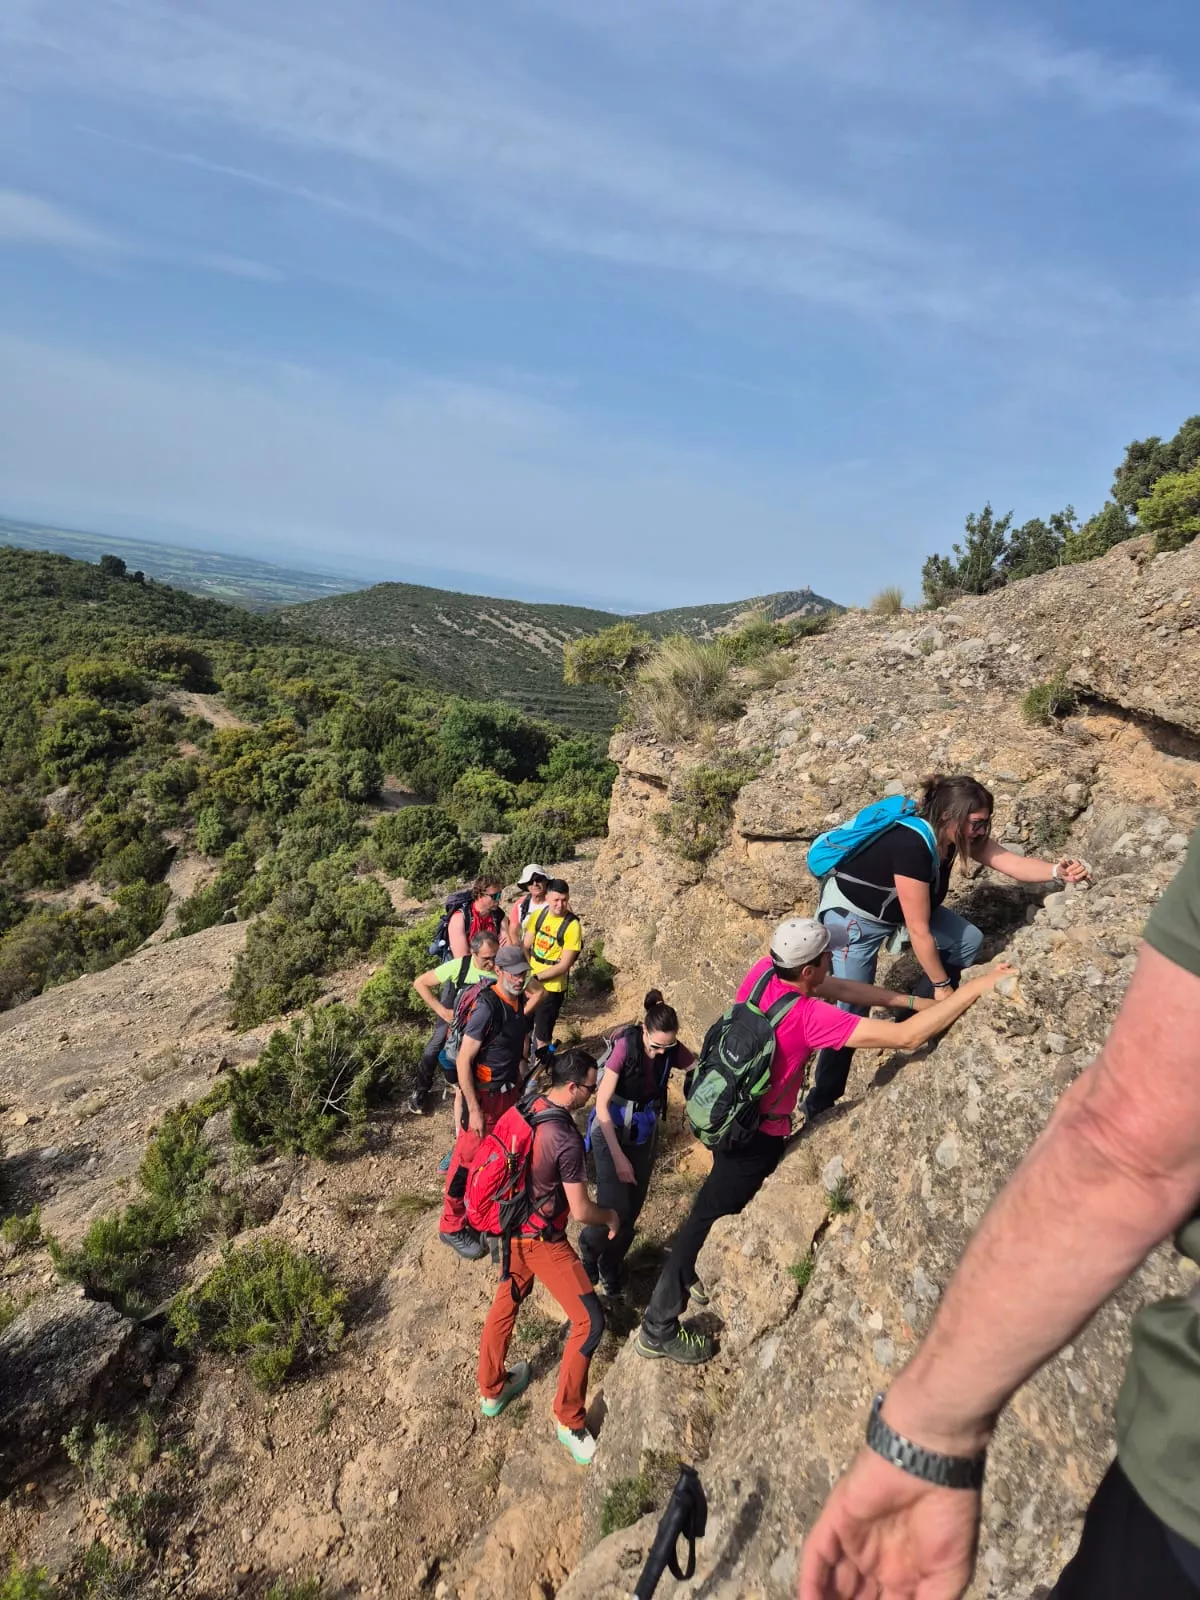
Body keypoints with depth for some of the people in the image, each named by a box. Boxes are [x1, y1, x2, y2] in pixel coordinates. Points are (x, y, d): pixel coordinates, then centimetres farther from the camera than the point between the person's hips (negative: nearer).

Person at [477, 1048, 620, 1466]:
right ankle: (569, 1420, 18)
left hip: (514, 1226, 9)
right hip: (543, 1240, -8)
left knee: (507, 1301, 27)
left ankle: (491, 1390, 46)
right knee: (590, 1321, 4)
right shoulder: (566, 1140, -31)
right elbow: (581, 1211, -22)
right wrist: (610, 1216, -2)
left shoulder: (529, 1105, -8)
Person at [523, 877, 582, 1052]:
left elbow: (564, 965, -18)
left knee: (542, 1037, 5)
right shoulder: (538, 914, -3)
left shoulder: (572, 926, -18)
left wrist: (536, 977, -19)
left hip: (551, 987, -5)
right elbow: (525, 947, 1)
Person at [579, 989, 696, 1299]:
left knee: (632, 1210, 8)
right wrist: (619, 1157, -21)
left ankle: (610, 1267, 34)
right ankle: (588, 1248, 18)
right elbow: (601, 1105, -22)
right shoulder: (625, 1046, -26)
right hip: (611, 1131, -4)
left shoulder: (674, 1051, -13)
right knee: (615, 1208, -14)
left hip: (645, 1134, 4)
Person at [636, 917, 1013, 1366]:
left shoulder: (763, 972, -14)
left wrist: (916, 1001, -6)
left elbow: (841, 989, -2)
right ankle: (658, 1330, 24)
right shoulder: (808, 1017, -34)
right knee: (706, 1223, 7)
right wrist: (977, 987, -30)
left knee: (724, 1204, 31)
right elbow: (906, 1038, -35)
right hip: (755, 1136, -8)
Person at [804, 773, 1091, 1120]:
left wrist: (1058, 871, -34)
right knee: (850, 1013, -9)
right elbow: (919, 931, -29)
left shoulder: (957, 833, -13)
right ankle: (820, 1104, 7)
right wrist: (942, 986, -18)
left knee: (969, 941, -2)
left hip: (896, 909, 8)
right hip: (853, 916, -8)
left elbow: (1014, 863, -15)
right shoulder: (912, 846, -36)